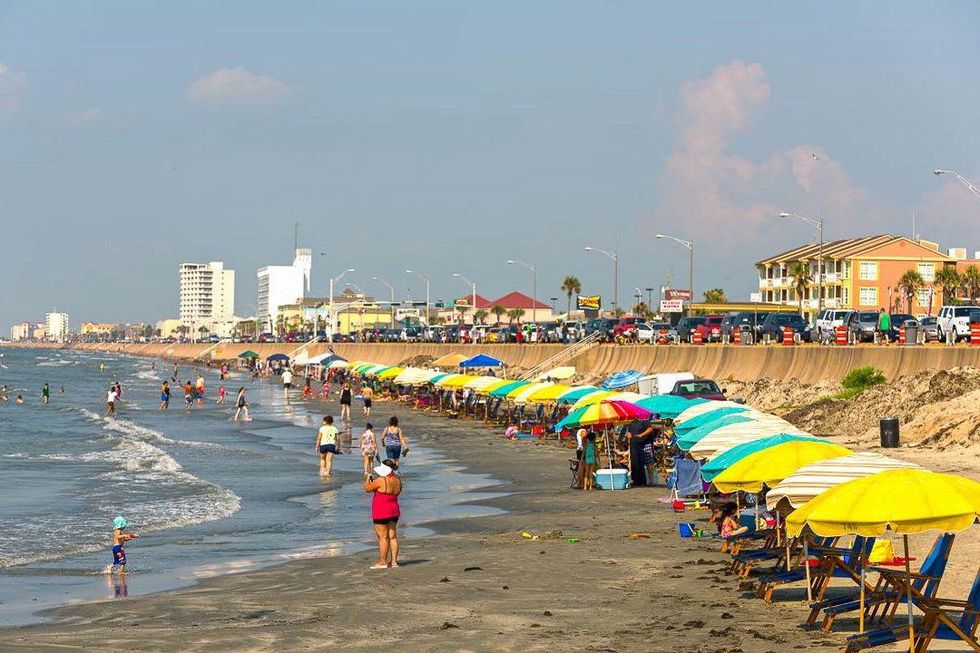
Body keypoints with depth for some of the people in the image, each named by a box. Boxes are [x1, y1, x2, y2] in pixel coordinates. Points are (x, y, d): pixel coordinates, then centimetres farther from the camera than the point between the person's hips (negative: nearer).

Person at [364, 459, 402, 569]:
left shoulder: (381, 480, -19)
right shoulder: (397, 481, 4)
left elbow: (367, 489, -10)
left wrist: (368, 480, 11)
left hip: (381, 512, -8)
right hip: (394, 510, 8)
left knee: (383, 537, -3)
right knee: (392, 536, 10)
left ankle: (382, 562, 1)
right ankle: (394, 561, 12)